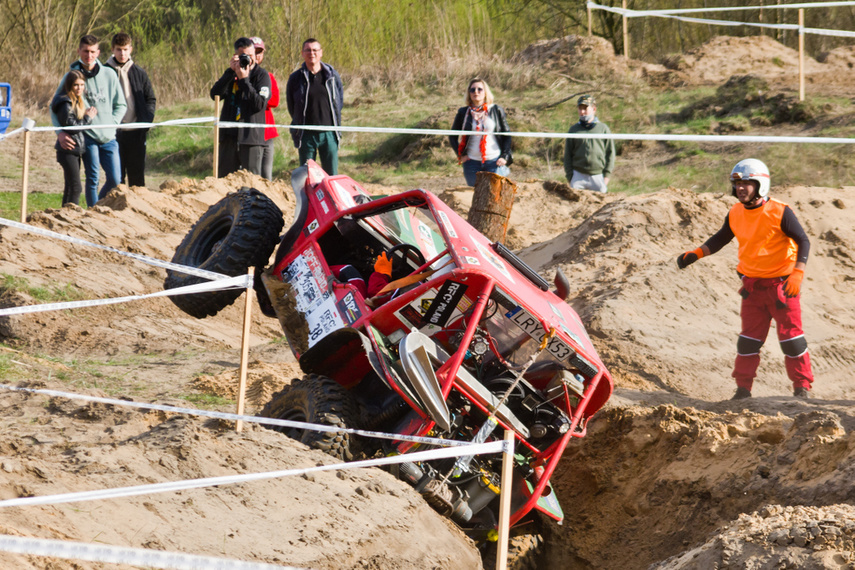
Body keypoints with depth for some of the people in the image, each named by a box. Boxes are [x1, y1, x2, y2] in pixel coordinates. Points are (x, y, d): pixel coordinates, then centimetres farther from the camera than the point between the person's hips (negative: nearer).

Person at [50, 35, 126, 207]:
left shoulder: (109, 74, 4)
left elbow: (121, 104, 13)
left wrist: (112, 123, -2)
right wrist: (60, 132, -14)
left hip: (108, 137, 3)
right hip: (88, 136, -3)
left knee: (115, 179, 1)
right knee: (93, 178, -5)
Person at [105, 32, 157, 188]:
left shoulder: (139, 73, 8)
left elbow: (151, 99, 12)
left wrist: (146, 120, -3)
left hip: (136, 133, 2)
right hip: (114, 132, -2)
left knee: (137, 175, 5)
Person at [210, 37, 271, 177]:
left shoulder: (262, 75, 0)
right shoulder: (231, 73, 13)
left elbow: (260, 104, -13)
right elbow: (215, 94, -3)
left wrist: (244, 79, -15)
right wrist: (231, 71, -10)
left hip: (251, 137, -4)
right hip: (229, 136, 4)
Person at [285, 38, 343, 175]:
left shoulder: (332, 75, 5)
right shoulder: (296, 78, 2)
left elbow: (339, 100, 12)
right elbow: (291, 106, 10)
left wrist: (336, 124, 9)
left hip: (329, 133, 1)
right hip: (306, 134, -1)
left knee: (332, 173, 3)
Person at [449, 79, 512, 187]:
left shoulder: (496, 110, 4)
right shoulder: (463, 113, 5)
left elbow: (506, 135, 7)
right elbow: (452, 136, 14)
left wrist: (504, 156, -3)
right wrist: (460, 155, 3)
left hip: (494, 162, -1)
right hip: (472, 163, 1)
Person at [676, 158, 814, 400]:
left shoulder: (780, 212, -16)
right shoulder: (735, 214, 1)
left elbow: (803, 241, -14)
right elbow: (721, 238, 18)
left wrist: (797, 275, -25)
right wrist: (695, 255, 6)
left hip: (781, 284, -5)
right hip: (753, 285, 5)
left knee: (791, 336, -1)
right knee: (749, 338, 8)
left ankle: (802, 387, 10)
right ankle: (743, 388, 15)